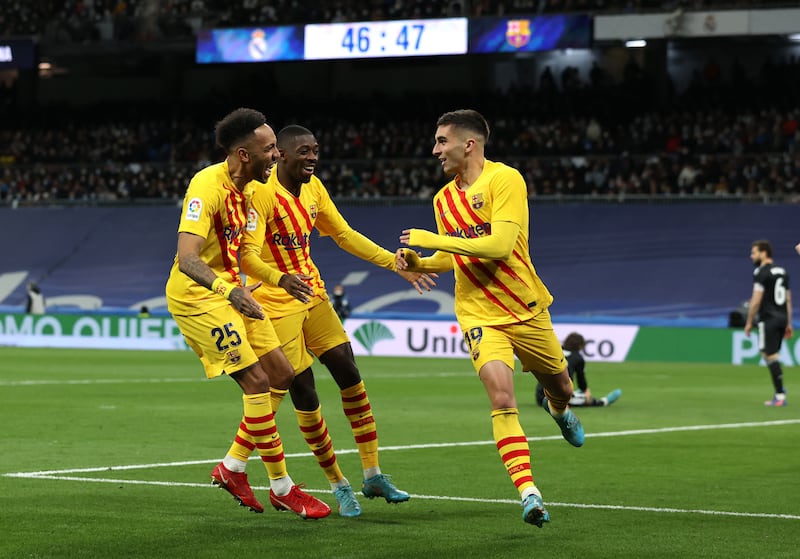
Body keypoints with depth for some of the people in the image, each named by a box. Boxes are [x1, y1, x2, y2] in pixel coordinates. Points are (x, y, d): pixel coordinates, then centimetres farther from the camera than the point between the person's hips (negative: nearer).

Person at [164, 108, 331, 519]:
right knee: (257, 380, -12)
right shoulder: (207, 186, -23)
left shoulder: (250, 187, 5)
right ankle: (282, 488, -2)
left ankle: (232, 468, 17)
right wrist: (229, 291, -48)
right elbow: (187, 258, -35)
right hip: (196, 295, -10)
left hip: (230, 290, 10)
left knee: (281, 373, 8)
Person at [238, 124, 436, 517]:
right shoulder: (263, 194, -20)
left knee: (349, 375, 1)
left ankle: (373, 476, 8)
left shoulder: (313, 189, 4)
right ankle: (338, 485, 8)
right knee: (304, 393, -5)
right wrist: (281, 278, -48)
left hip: (312, 293, 7)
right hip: (276, 304, -7)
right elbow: (247, 256, -29)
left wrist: (396, 263, 8)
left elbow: (345, 236, 14)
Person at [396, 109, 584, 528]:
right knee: (501, 397, -20)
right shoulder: (443, 199, 5)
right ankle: (529, 494, -21)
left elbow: (499, 245, -25)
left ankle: (558, 411, 56)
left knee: (560, 387, 17)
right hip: (479, 315, 2)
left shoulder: (505, 179, -14)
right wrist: (417, 262, 0)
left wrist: (434, 239, -22)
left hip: (526, 308, -2)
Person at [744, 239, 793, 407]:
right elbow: (788, 300, 18)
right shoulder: (782, 271, 16)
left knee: (770, 355, -7)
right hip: (782, 318, 8)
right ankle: (779, 393, 10)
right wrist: (788, 323, 21)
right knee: (772, 356, 15)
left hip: (768, 319, -8)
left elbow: (756, 300, -14)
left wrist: (749, 322, -7)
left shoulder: (761, 272, -10)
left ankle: (780, 394, -9)